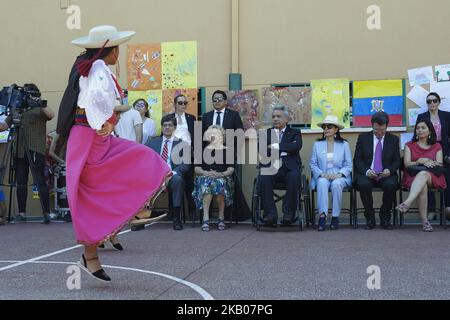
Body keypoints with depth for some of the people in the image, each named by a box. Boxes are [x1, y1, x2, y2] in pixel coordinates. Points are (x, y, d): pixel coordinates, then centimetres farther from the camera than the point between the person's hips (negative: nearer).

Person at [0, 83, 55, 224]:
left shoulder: (39, 109, 3)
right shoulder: (15, 110, 17)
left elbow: (51, 115, -16)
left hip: (36, 151, -5)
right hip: (20, 152, 5)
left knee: (40, 182, -8)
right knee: (21, 183, 8)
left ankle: (46, 213, -8)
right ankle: (21, 213, 15)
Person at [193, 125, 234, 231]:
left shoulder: (226, 150, 15)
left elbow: (231, 169, 5)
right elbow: (197, 168, 9)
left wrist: (221, 174, -14)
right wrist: (206, 173, -12)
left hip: (223, 178, 0)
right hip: (205, 177, 1)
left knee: (219, 183, -36)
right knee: (207, 183, -35)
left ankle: (221, 217, -29)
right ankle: (205, 218, -43)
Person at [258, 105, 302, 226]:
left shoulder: (295, 133, 19)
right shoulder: (266, 133, 23)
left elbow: (297, 146, -4)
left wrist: (276, 146, -5)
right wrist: (285, 150, -5)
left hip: (289, 167, -1)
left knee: (294, 177, -34)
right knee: (263, 178, -32)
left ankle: (289, 214, -23)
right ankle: (270, 214, -25)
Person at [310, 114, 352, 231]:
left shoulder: (344, 144, 12)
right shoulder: (317, 144, 14)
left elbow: (348, 165, 6)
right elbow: (313, 164, 9)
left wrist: (339, 174, -11)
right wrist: (322, 174, -9)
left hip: (339, 177, -1)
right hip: (322, 176, 1)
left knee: (336, 184, -35)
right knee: (322, 183, -35)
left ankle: (335, 217, -26)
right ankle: (322, 215, -39)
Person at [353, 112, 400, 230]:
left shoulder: (394, 139, 10)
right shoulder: (363, 137, 7)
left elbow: (397, 161, 8)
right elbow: (357, 159, 3)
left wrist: (389, 170, -14)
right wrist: (367, 171, -16)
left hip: (386, 175, 0)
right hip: (367, 174, 0)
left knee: (391, 185, -33)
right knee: (364, 184, -34)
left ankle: (385, 218, -11)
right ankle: (370, 218, -15)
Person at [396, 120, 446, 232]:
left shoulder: (437, 147, 20)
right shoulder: (409, 145, 20)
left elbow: (440, 166, 7)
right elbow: (407, 164, 5)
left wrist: (429, 162, -14)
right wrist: (420, 161, -13)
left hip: (433, 177, 0)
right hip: (413, 177, 1)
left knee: (423, 174, -39)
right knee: (422, 186, -37)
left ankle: (407, 203, -58)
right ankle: (424, 221, -40)